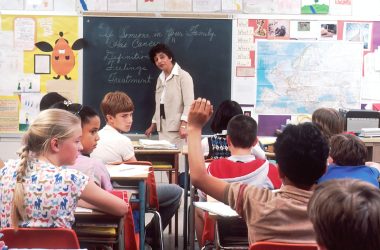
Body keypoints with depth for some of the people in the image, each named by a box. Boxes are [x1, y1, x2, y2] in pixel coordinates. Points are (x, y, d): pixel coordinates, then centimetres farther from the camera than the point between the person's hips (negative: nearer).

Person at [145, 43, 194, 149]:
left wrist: (183, 125, -23)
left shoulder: (183, 76, -5)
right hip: (163, 128, 6)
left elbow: (189, 103, -13)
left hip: (177, 127, -6)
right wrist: (153, 125, 20)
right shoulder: (160, 78, 18)